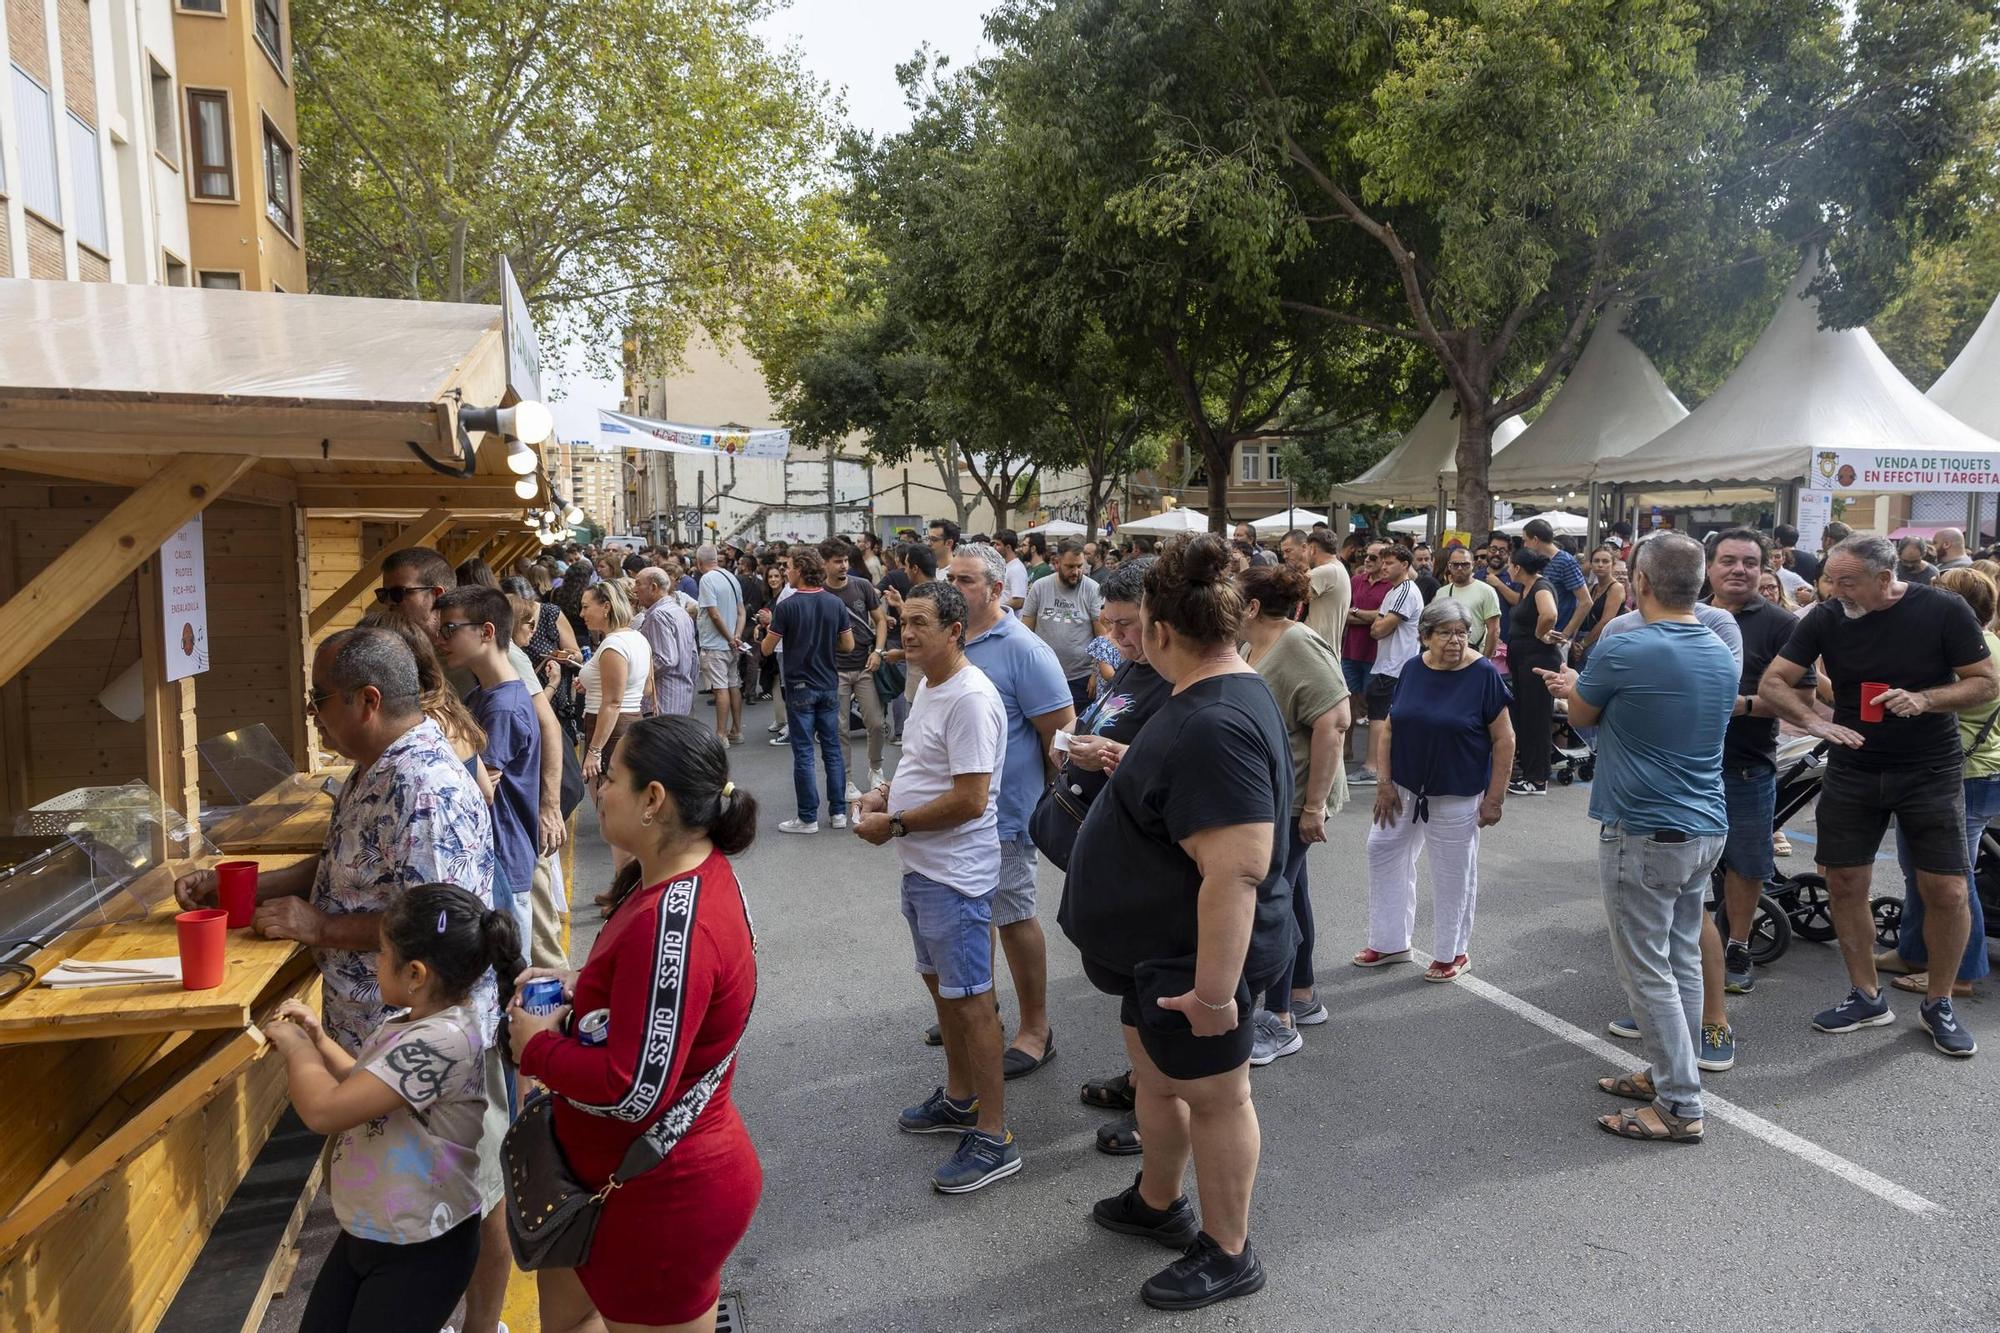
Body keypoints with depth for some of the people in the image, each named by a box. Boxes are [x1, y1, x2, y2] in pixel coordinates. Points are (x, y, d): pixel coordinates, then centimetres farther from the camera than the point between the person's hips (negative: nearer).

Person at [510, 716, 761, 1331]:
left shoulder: (674, 923, -33)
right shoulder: (692, 870, -2)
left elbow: (634, 1092, -31)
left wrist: (537, 1047, -16)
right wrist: (577, 985, 1)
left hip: (666, 1194, -9)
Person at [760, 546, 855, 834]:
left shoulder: (787, 606, -13)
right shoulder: (836, 603, -1)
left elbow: (767, 648, -8)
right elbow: (848, 645, 4)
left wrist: (770, 625, 11)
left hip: (800, 687, -4)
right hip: (829, 686, 4)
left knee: (803, 753, 1)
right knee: (832, 749, 12)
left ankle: (808, 818, 5)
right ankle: (839, 812, 16)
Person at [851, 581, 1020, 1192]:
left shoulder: (970, 699, -22)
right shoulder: (929, 687, 10)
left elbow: (970, 799, -26)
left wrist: (894, 825, -17)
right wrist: (884, 792, 4)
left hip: (955, 875, -10)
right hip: (921, 867, 10)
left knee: (969, 1000, -3)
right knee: (940, 983, 21)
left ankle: (993, 1137, 8)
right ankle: (959, 1099, 38)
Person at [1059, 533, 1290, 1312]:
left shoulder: (1214, 726, -31)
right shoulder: (1218, 694, 3)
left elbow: (1236, 873, -34)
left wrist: (1215, 987, -29)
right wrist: (1131, 762, 32)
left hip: (1196, 959, -10)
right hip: (1165, 948, 10)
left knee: (1214, 1099, 10)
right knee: (1155, 1078, 25)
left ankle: (1228, 1257, 30)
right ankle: (1157, 1203, 47)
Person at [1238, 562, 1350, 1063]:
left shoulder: (1299, 646, -19)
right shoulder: (1251, 647, 8)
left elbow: (1334, 722, -25)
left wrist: (1315, 805, -24)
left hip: (1291, 801, -9)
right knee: (1287, 893, 18)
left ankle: (1280, 1024, 8)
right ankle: (1303, 998, 33)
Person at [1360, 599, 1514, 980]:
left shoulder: (1483, 675, -13)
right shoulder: (1412, 669, -1)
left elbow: (1504, 739, -10)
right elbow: (1389, 727, 4)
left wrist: (1495, 797, -12)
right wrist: (1385, 783, -2)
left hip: (1457, 795, -5)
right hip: (1405, 788, 5)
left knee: (1453, 871, 7)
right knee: (1383, 849, 11)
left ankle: (1453, 953, 26)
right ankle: (1390, 942, 28)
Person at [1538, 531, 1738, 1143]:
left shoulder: (1624, 651, -18)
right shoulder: (1722, 655, 5)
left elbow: (1581, 714, -1)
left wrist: (1573, 686, 22)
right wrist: (1580, 689, 25)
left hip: (1645, 834, -8)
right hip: (1705, 828, 8)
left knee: (1648, 970, 0)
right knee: (1682, 959, 17)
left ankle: (1680, 1106, 6)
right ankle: (1669, 1073, 29)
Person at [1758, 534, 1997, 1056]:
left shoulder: (1944, 611, -11)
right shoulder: (1826, 618, -6)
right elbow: (1772, 685, -7)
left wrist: (1924, 699, -25)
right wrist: (1816, 721, -24)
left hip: (1930, 772, -2)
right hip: (1853, 768, 2)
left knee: (1947, 893, -3)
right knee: (1844, 886, 4)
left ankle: (1938, 1004, 18)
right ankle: (1867, 997, 21)